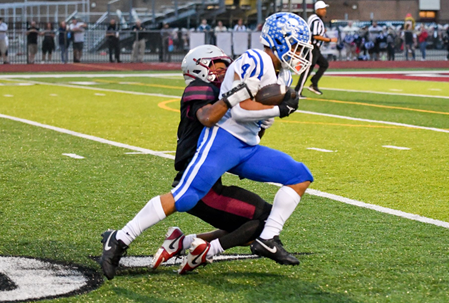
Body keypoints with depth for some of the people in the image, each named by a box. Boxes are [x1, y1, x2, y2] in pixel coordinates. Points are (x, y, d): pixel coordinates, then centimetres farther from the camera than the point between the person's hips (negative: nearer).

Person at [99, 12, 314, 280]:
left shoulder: (284, 76, 16)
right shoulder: (254, 61, -14)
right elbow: (240, 110, -21)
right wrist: (279, 109, -16)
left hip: (248, 148, 10)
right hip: (222, 138, -9)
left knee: (301, 176, 4)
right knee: (184, 198, -19)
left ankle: (267, 240, -2)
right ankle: (120, 240, -11)